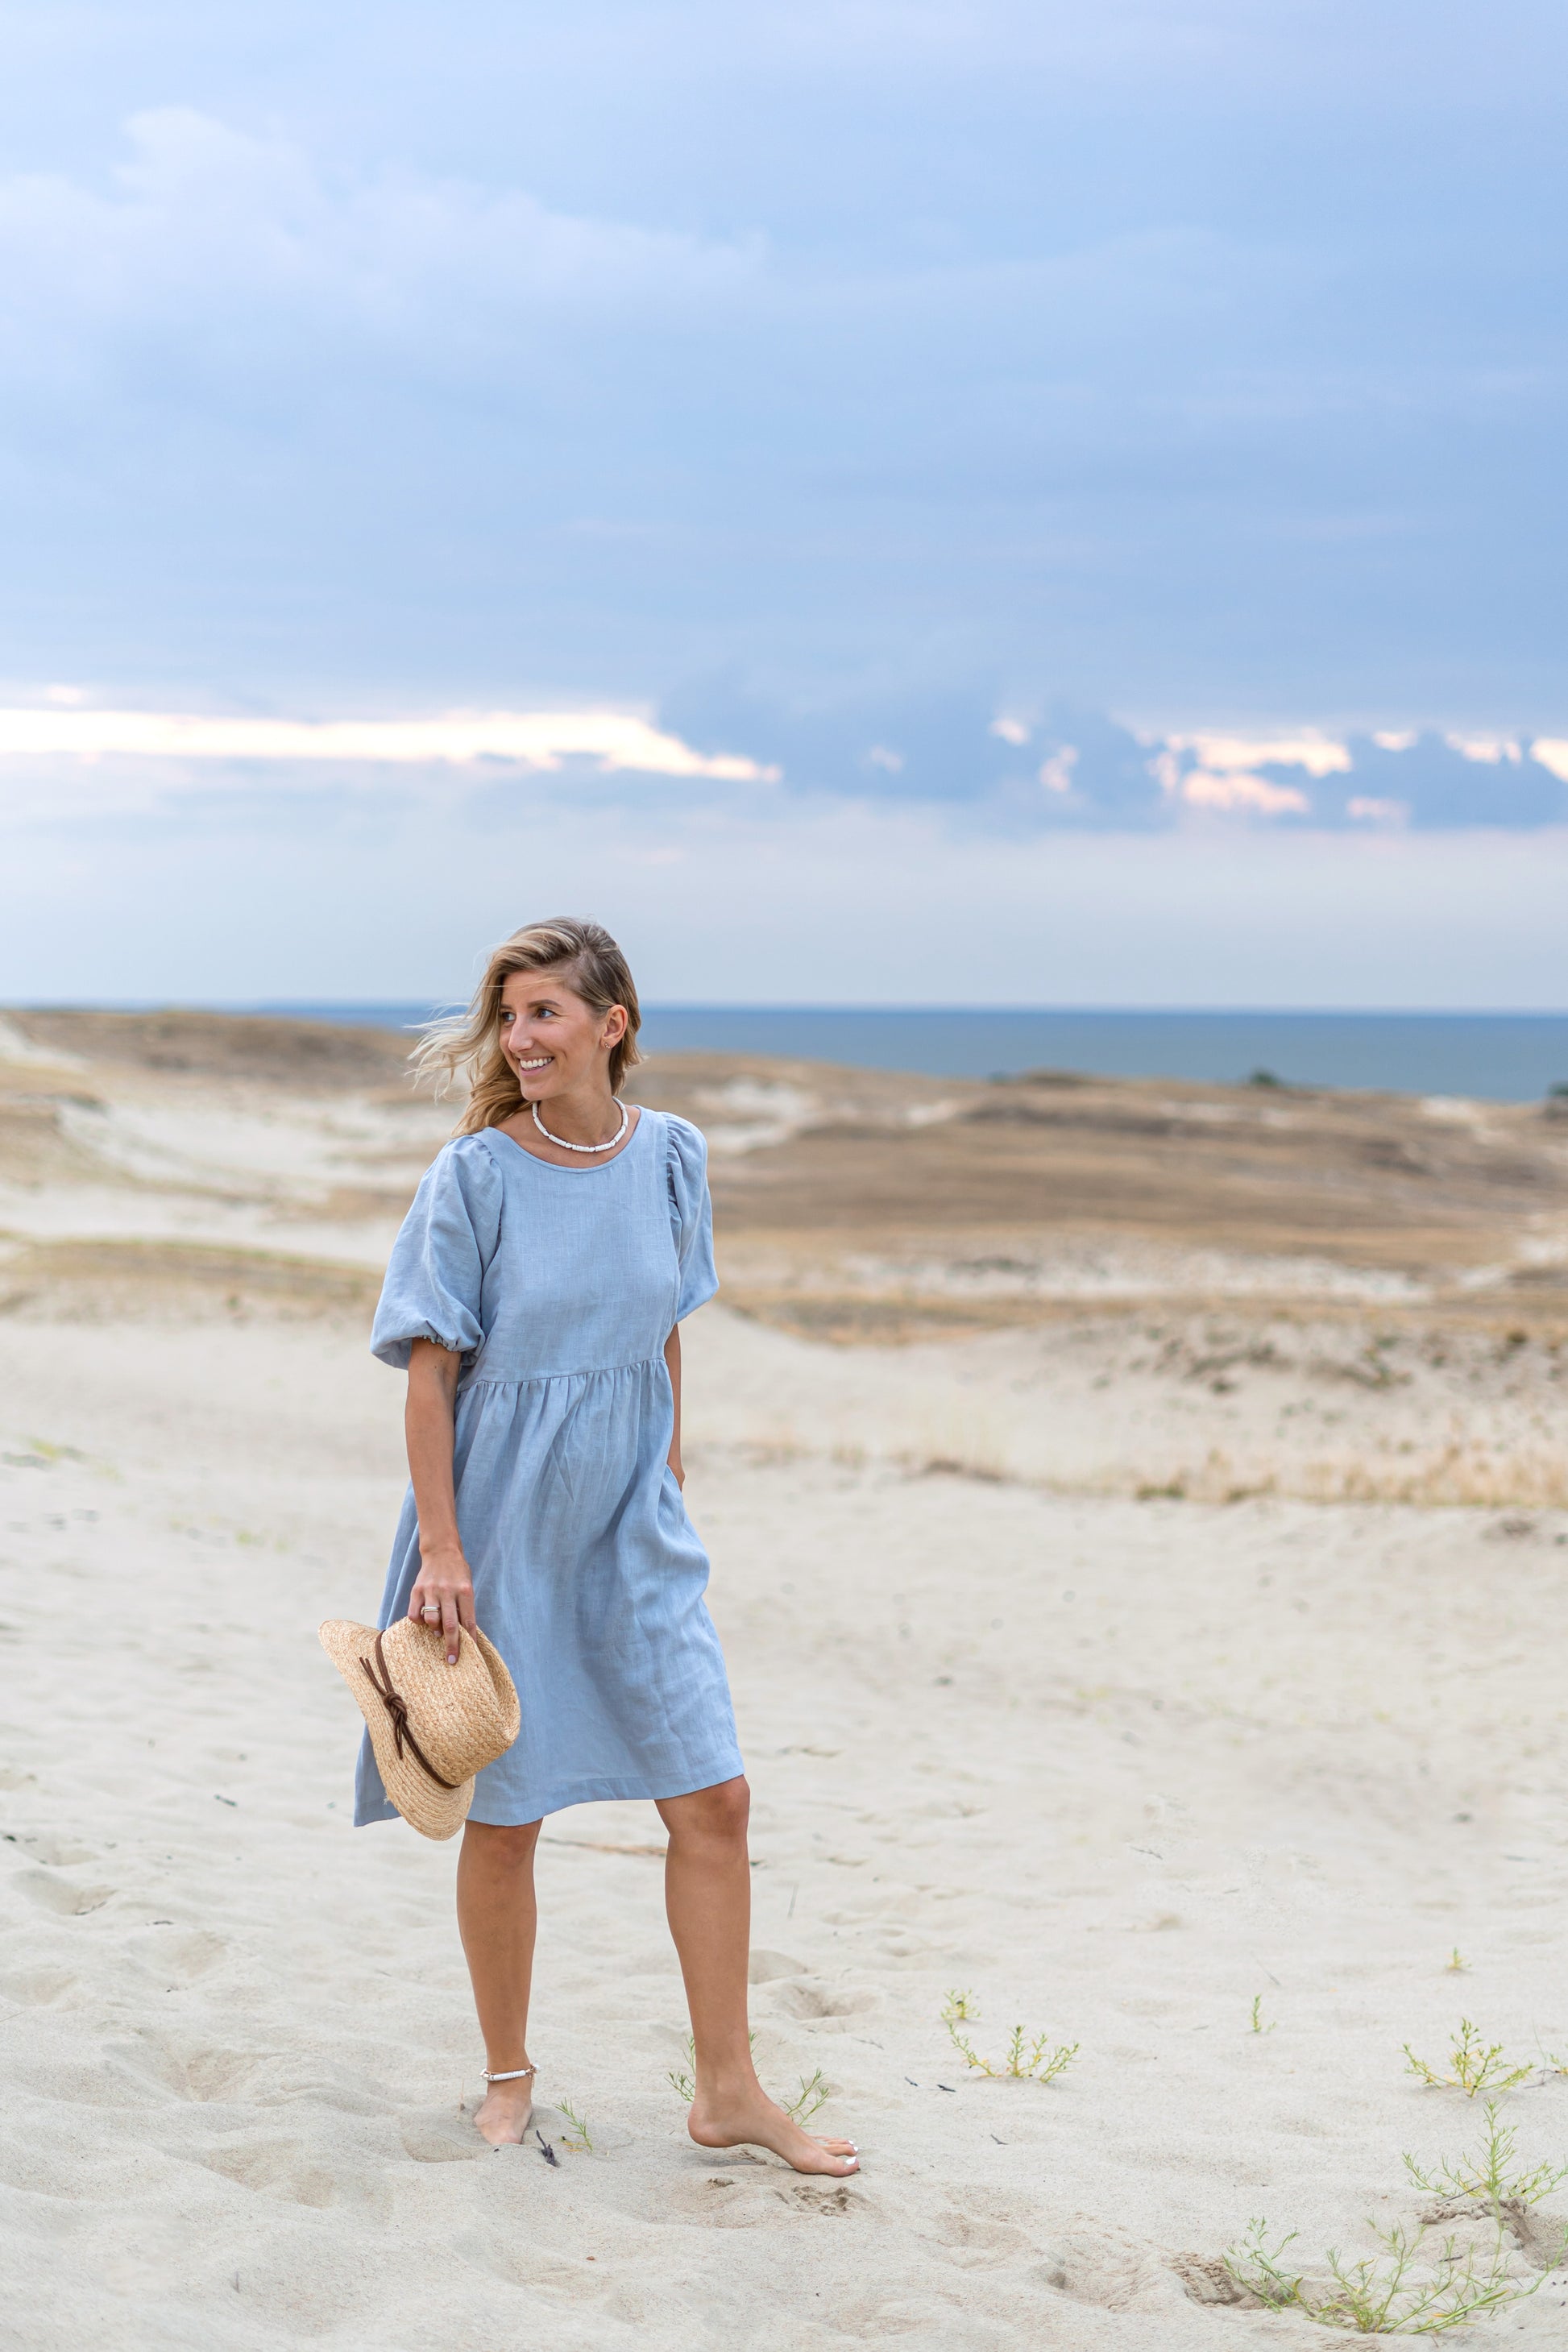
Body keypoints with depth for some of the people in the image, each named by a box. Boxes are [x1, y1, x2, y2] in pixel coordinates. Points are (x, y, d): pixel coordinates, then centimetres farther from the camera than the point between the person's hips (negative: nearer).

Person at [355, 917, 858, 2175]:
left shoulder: (671, 1155, 0)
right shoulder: (477, 1174, -11)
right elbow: (431, 1367, -9)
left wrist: (671, 1486, 14)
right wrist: (440, 1547, -13)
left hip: (634, 1527, 3)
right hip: (505, 1519, -3)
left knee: (714, 1798, 1)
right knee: (505, 1814, 7)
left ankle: (729, 2091, 13)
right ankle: (510, 2076, 26)